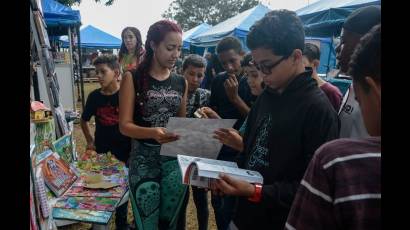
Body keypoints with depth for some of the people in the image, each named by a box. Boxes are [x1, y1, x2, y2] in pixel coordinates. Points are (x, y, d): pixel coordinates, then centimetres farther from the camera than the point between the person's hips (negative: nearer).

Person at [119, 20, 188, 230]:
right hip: (144, 160, -3)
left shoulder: (181, 83, 7)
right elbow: (125, 125, -11)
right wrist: (152, 133, -29)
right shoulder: (133, 78, -5)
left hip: (175, 160, 4)